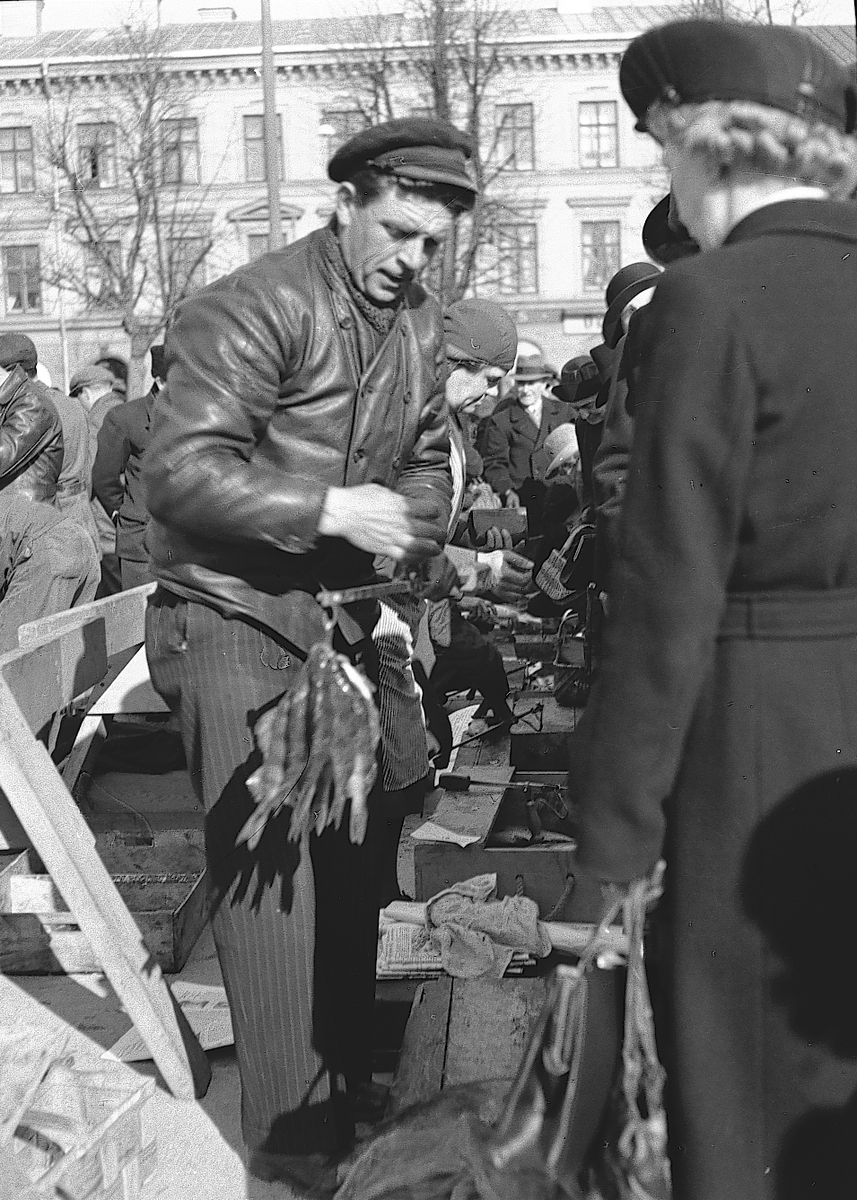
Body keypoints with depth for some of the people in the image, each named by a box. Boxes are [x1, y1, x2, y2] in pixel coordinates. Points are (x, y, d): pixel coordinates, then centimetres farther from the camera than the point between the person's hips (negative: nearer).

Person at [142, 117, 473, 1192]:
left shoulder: (420, 325, 8)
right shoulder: (252, 309, -17)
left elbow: (426, 460, 18)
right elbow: (179, 471, -22)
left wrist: (406, 554, -1)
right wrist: (328, 510, -26)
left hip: (343, 614, 8)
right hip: (231, 613, -7)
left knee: (348, 859, 13)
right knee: (269, 866, -8)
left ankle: (350, 1094, 29)